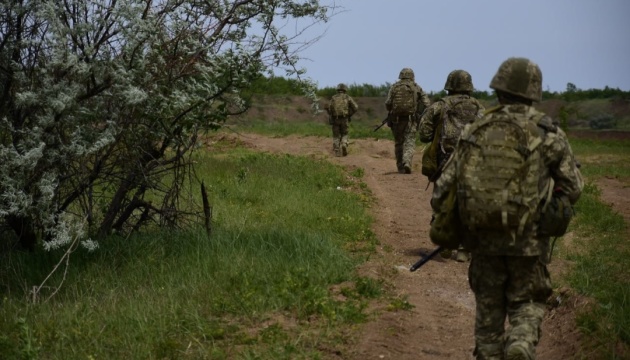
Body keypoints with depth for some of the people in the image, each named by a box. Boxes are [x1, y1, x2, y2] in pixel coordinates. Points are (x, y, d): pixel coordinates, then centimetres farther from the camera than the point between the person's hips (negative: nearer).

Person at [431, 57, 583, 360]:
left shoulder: (475, 131, -1)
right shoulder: (548, 134, -6)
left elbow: (444, 186, -1)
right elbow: (572, 187, -2)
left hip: (483, 237, 2)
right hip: (528, 240, -2)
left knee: (488, 306, 17)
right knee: (527, 303, 13)